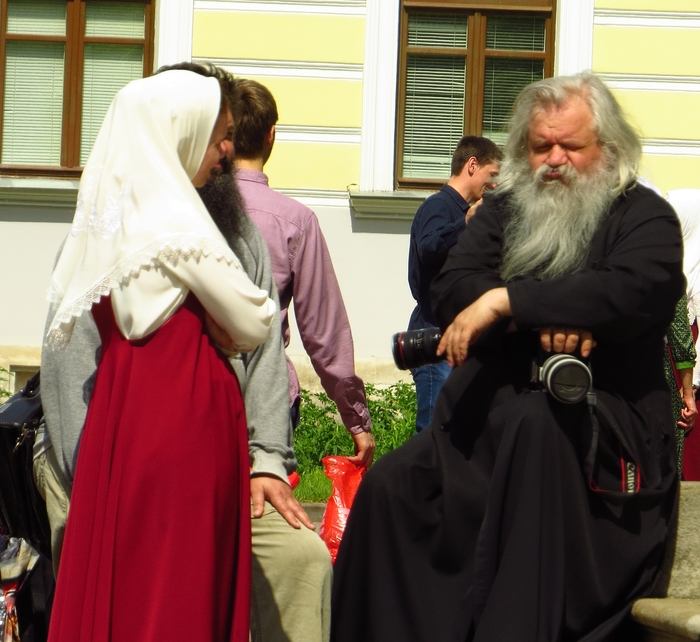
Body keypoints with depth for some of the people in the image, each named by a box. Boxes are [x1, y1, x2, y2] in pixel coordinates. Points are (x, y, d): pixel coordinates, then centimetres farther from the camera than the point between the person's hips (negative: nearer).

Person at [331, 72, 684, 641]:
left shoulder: (644, 217, 4)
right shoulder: (504, 210, 19)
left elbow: (632, 292, -19)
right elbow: (452, 290, 4)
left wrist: (506, 301, -19)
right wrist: (543, 316, -15)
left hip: (602, 418, -5)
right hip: (488, 417, 5)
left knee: (533, 419, -38)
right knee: (390, 487, -20)